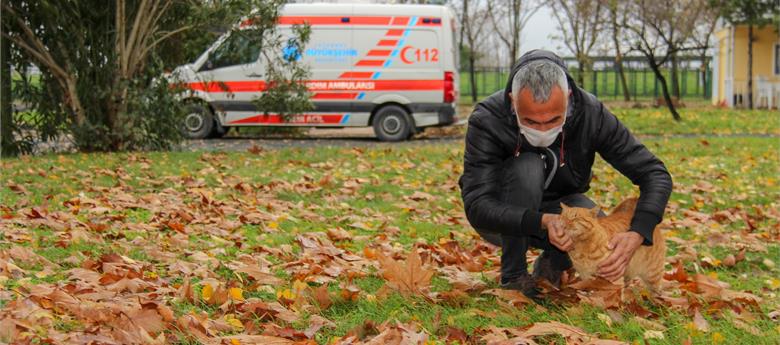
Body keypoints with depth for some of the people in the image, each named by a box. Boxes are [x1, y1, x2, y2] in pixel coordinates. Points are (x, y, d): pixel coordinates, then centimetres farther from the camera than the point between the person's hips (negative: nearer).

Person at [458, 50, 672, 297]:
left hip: (558, 206, 2)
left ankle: (551, 265, 7)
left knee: (608, 244, -27)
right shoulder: (487, 120, -31)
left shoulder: (591, 114, -24)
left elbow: (656, 175, -22)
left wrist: (636, 236, -40)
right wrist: (543, 221, -50)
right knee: (527, 167, -33)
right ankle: (513, 276, -16)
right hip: (503, 219, -2)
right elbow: (477, 207, -35)